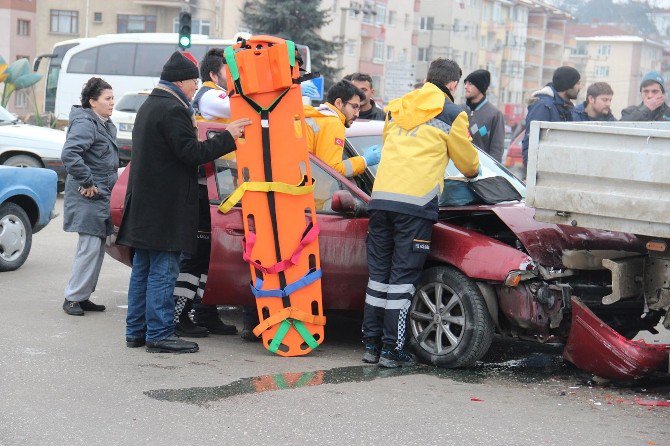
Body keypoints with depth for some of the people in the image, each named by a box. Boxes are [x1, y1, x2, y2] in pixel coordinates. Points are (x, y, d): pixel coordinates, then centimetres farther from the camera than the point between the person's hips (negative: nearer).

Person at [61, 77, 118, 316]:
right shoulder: (85, 124, -15)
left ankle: (83, 296, 19)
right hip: (88, 198, -10)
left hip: (102, 197, 10)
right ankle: (72, 298, -1)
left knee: (97, 248, 12)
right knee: (90, 247, -9)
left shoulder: (106, 125, 15)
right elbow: (69, 154, -28)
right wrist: (87, 183, -23)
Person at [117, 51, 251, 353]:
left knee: (143, 269, 13)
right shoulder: (172, 110, -15)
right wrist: (227, 137, -14)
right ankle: (159, 334, -2)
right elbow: (191, 153, -19)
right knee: (162, 271, -6)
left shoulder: (149, 107, 18)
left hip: (144, 204, 10)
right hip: (166, 208, -10)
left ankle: (136, 331, 19)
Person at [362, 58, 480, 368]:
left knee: (378, 273, 11)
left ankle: (371, 345, 15)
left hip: (380, 199, 5)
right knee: (402, 278, -1)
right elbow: (468, 162, 15)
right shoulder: (452, 114, 5)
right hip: (416, 203, -5)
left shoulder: (397, 108, 21)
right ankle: (392, 350, 1)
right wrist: (473, 172, 39)